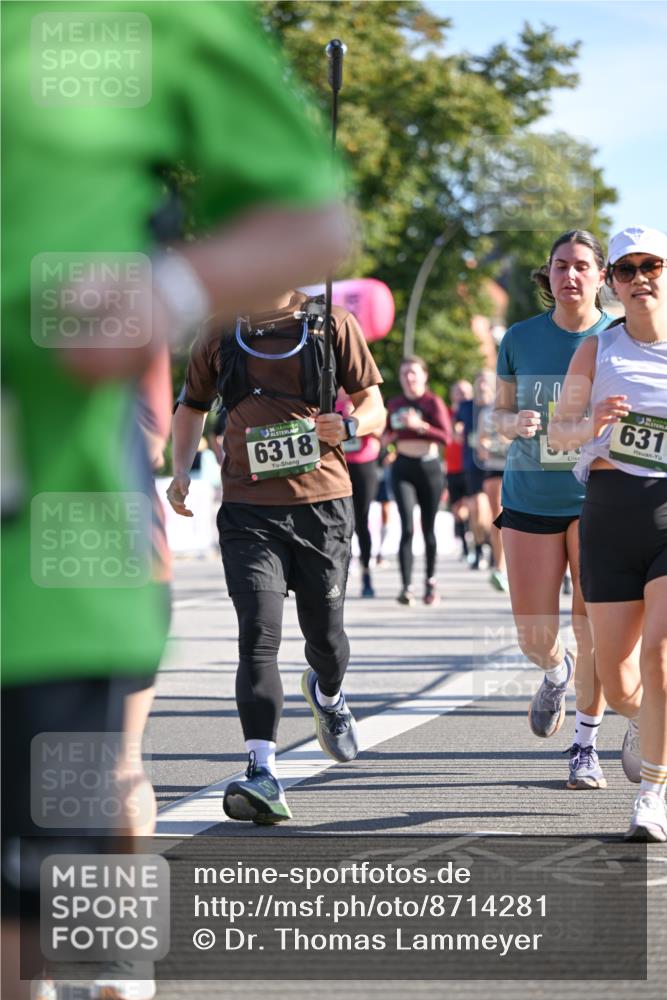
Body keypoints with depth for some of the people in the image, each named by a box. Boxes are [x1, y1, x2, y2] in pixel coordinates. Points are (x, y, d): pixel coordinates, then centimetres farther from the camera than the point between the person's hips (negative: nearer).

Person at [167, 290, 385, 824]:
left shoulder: (332, 323, 3)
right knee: (258, 637, -15)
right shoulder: (220, 334, 8)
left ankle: (327, 695, 49)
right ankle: (263, 777, -21)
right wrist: (181, 471, 8)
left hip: (323, 504, 0)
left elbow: (374, 408, 7)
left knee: (325, 634, 12)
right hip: (249, 509, 0)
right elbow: (192, 405, 24)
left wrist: (349, 425, -16)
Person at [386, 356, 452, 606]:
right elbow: (388, 433, 22)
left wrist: (420, 425, -24)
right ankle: (406, 587, -19)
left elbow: (446, 437, -13)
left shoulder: (433, 402, -2)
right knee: (407, 527, -12)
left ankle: (430, 581, 23)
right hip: (403, 468, 2)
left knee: (429, 528, 6)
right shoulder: (394, 404, 9)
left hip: (429, 467, -2)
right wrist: (391, 437, 0)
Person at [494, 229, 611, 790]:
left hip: (597, 496, -1)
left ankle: (586, 746, 12)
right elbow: (501, 413, 12)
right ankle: (556, 674, 38)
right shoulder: (520, 339, 4)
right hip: (531, 497, 1)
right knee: (535, 638, 1)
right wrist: (515, 422, -11)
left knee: (593, 628, -4)